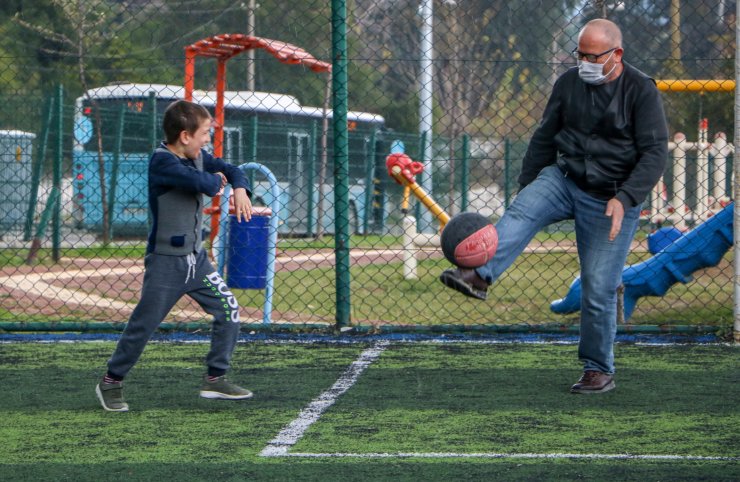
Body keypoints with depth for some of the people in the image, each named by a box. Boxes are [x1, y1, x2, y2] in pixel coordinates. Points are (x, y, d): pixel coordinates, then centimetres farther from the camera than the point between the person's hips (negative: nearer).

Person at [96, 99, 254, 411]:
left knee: (229, 312, 3)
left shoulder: (197, 157, 6)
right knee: (144, 324, -3)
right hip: (166, 260, -8)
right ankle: (111, 383, 13)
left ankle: (215, 380, 12)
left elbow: (229, 169, 17)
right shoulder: (162, 161, -20)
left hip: (196, 258, 8)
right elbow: (201, 182, -32)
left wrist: (240, 188, -6)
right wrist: (217, 181, -9)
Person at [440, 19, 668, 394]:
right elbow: (544, 138, 12)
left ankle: (599, 370, 9)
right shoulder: (568, 83, 2)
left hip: (612, 200, -4)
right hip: (564, 179, 4)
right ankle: (480, 275, -49)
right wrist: (526, 188, 13)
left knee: (598, 288, -6)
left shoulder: (641, 91, -11)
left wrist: (624, 199, -26)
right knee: (521, 212, -27)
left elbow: (655, 152, -15)